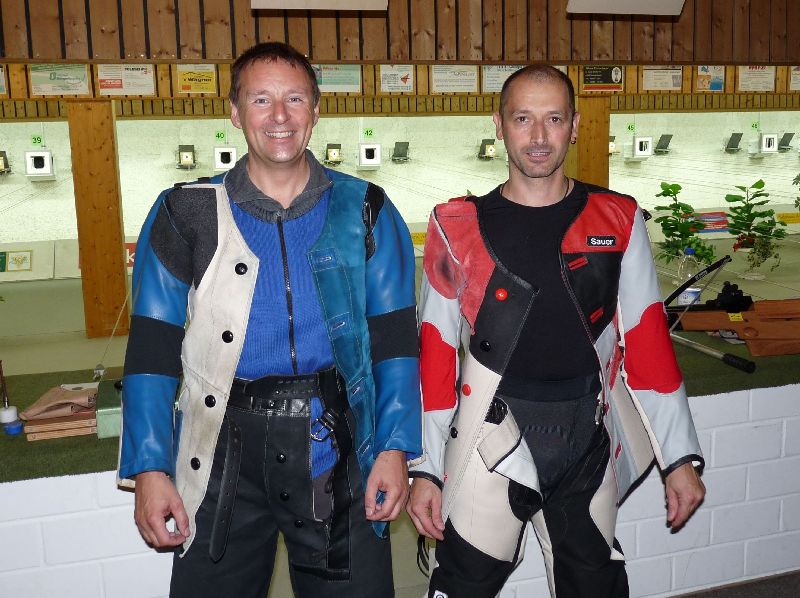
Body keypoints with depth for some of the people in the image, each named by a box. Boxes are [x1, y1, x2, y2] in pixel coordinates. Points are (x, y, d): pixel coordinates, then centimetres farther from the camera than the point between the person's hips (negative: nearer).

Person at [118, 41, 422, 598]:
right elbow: (153, 351, 1)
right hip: (225, 453, 1)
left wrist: (395, 448, -6)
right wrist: (149, 469, -4)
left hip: (338, 451, 0)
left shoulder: (366, 212, 2)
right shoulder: (187, 215, 2)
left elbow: (395, 340, 2)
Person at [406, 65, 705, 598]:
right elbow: (435, 351, -1)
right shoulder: (458, 228, -2)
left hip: (589, 451, 2)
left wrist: (680, 457, 2)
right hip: (490, 451, -1)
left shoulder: (618, 221, 2)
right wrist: (427, 469, -1)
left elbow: (648, 341, 4)